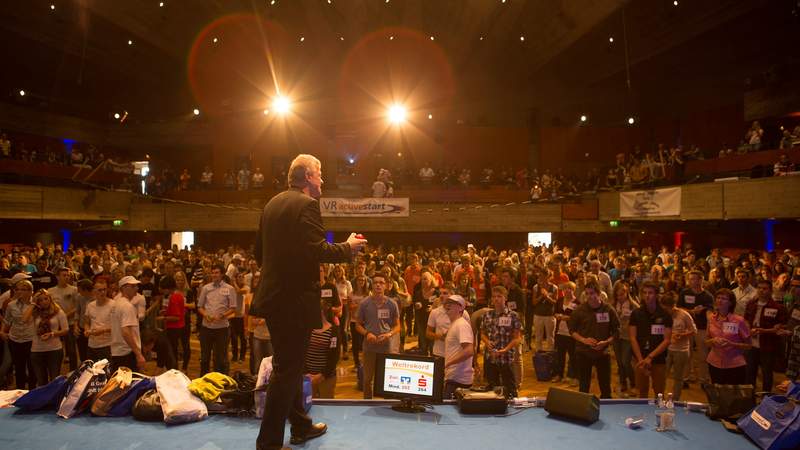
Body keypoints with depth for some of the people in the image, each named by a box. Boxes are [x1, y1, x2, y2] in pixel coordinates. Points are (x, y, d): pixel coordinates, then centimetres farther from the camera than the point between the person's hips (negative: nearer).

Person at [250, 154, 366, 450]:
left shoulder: (273, 203, 12)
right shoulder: (306, 204, -14)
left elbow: (259, 251, 16)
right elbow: (318, 251, -23)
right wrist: (348, 247, -8)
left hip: (273, 295, 10)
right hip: (296, 299, -9)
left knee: (290, 365, 20)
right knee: (288, 370, 1)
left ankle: (301, 426, 35)